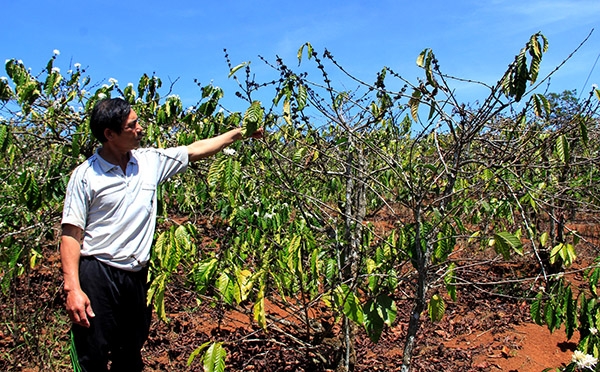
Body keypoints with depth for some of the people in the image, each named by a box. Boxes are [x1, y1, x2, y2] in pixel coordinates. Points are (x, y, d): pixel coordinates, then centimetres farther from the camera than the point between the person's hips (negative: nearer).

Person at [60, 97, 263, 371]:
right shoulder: (85, 175, -8)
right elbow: (71, 234, -8)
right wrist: (72, 288, -16)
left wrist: (240, 132, 13)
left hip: (137, 276, 5)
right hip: (96, 275, -4)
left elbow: (196, 150, 13)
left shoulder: (150, 161, 4)